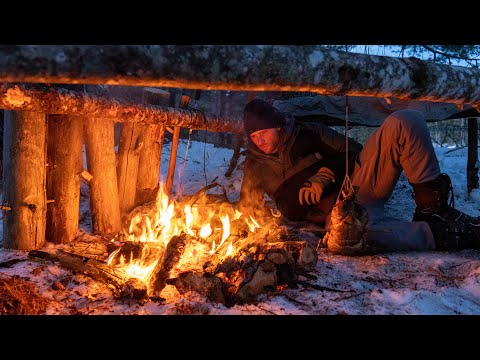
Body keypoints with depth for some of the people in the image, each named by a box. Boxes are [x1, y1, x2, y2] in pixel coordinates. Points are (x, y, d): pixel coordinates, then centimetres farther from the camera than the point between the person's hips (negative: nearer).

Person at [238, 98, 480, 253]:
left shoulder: (308, 132, 12)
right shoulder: (255, 166, 14)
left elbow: (352, 151, 9)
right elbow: (247, 207, 19)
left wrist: (325, 176, -8)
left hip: (356, 181, 3)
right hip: (334, 209, -2)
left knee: (404, 122, -20)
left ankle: (432, 209, -17)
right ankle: (439, 235, -27)